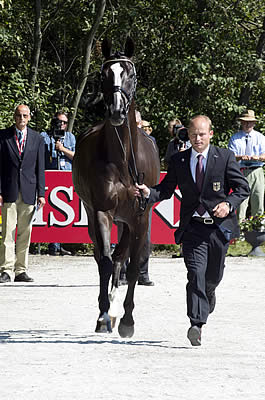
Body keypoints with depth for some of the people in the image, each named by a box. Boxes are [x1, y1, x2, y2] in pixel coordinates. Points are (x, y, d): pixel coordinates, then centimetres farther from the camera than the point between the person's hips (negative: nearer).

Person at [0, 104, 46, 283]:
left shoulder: (37, 139, 9)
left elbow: (40, 168, 9)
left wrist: (41, 194, 2)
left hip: (29, 192, 2)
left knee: (25, 233, 4)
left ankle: (21, 270, 8)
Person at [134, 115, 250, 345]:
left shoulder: (225, 157, -2)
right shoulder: (178, 161, 4)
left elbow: (243, 187, 0)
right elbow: (166, 190, 6)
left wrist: (229, 204, -18)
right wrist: (149, 193, -16)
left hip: (219, 225, 1)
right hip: (193, 227, 0)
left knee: (214, 275, 15)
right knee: (196, 273, -15)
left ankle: (208, 292, 52)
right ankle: (197, 324, -20)